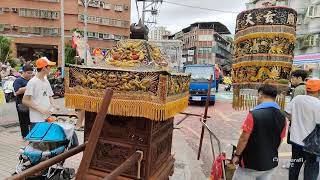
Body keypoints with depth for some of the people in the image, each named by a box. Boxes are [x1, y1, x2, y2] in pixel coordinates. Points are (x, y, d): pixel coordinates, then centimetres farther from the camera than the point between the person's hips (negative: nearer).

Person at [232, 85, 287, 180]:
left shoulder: (254, 114, -22)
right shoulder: (282, 117, -3)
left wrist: (237, 155, -4)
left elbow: (244, 139, -18)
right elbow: (279, 140, 7)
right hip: (270, 163, 6)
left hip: (251, 163, -5)